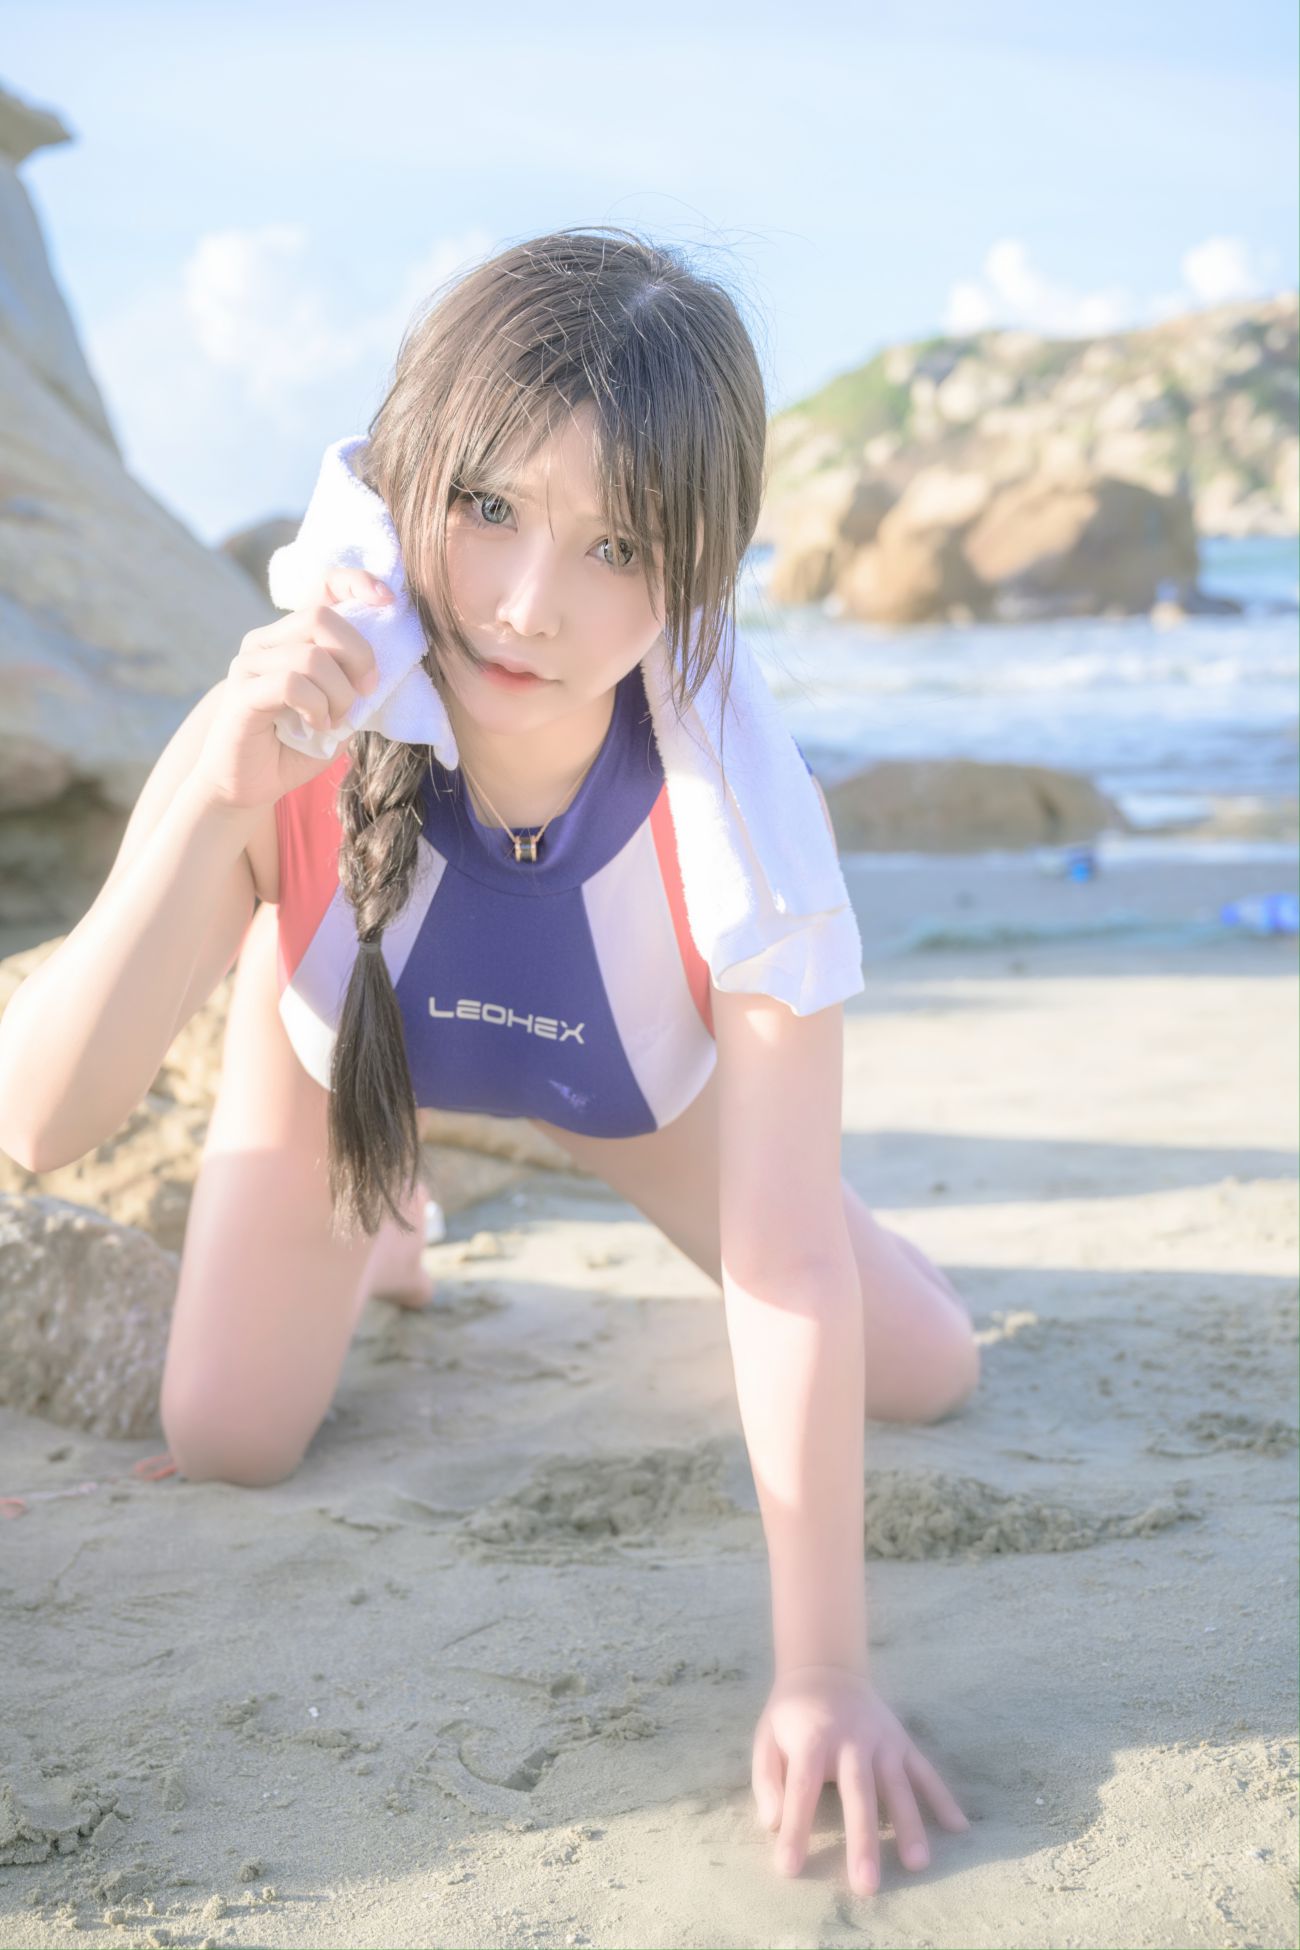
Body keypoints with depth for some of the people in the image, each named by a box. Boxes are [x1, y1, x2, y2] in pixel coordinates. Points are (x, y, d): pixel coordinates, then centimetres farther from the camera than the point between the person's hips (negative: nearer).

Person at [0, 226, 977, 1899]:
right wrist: (219, 799, -57)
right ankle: (375, 1231, 30)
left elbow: (792, 1266, -43)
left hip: (636, 1079, 0)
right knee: (222, 1445, -4)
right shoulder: (287, 746, -40)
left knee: (928, 1371, 1)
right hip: (341, 1033, 0)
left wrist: (822, 1676, -44)